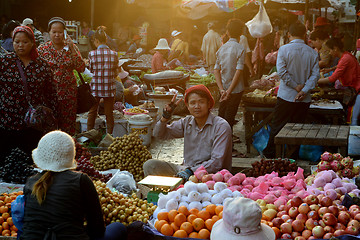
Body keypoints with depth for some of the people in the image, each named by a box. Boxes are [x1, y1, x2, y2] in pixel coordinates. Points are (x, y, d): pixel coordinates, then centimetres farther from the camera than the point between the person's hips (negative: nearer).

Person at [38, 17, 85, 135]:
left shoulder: (71, 47, 5)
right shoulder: (42, 49, 2)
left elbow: (81, 68, -5)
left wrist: (72, 49, -11)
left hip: (68, 93, 1)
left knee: (68, 126, 5)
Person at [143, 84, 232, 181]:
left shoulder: (221, 126, -11)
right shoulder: (186, 123, 7)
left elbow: (217, 162, -17)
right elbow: (159, 134, 14)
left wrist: (191, 171, -27)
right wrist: (165, 117, -5)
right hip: (186, 169, 5)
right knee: (149, 165, -9)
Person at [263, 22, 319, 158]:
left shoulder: (284, 49, -7)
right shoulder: (312, 52, 2)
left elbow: (282, 72, -15)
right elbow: (315, 75, -3)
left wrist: (296, 86, -9)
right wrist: (304, 91, -9)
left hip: (286, 96, -3)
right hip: (304, 99, 3)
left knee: (277, 126, 9)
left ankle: (270, 153, 17)